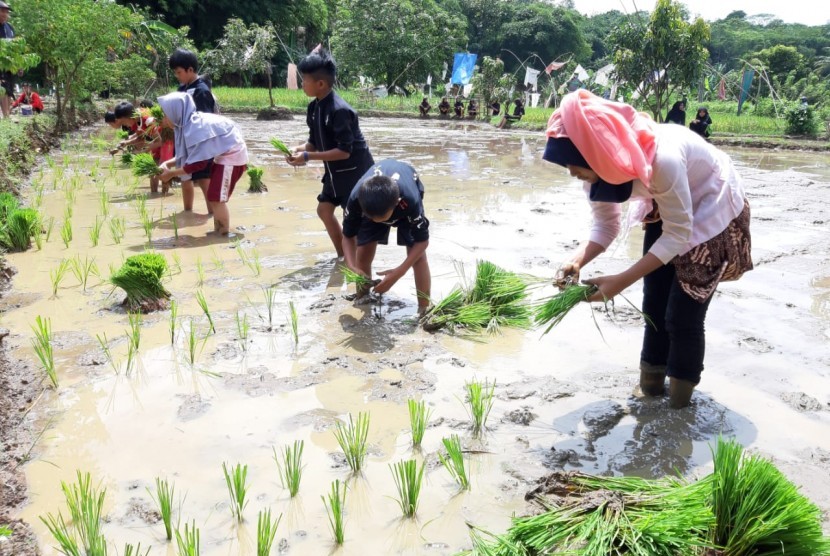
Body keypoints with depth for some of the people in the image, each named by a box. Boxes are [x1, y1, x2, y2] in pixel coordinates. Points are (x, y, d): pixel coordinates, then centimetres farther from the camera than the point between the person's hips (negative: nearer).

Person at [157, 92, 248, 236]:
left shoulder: (196, 128, -28)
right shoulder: (190, 123, 0)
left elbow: (197, 163, -24)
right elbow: (188, 154, 10)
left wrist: (171, 173, -15)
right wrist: (168, 163, -3)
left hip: (232, 155, -10)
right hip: (223, 155, 10)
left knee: (216, 198, -8)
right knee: (214, 197, 14)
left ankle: (225, 235, 3)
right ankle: (218, 231, 24)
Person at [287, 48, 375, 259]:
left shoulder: (339, 110, -27)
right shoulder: (314, 107, 0)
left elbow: (344, 151, -28)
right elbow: (315, 141, 8)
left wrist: (308, 157, -27)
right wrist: (300, 149, -14)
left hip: (355, 170, -9)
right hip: (336, 170, 9)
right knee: (324, 209, 12)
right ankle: (342, 256, 24)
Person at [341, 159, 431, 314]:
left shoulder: (410, 199, -46)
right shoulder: (356, 199, -39)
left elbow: (422, 241, -31)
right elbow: (348, 236, -20)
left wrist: (399, 272, -40)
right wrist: (352, 267, -38)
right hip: (373, 199, 2)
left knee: (417, 254, -17)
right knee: (363, 253, -7)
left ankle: (425, 309, -9)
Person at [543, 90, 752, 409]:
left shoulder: (662, 159, -41)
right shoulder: (601, 161, -20)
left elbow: (678, 235, -31)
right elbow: (605, 225, -11)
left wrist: (622, 281, -35)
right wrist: (578, 261, -30)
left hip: (712, 208, -6)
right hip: (665, 208, 7)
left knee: (682, 316, -7)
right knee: (654, 307, 10)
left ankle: (679, 409, 11)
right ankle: (650, 388, 27)